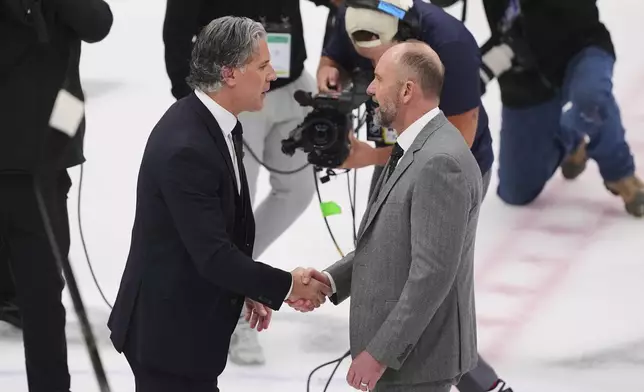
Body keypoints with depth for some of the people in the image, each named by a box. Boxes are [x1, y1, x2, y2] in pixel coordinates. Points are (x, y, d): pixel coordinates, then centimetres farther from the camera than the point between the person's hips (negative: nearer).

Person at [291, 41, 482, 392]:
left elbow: (433, 273, -25)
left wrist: (380, 353, -22)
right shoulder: (414, 151, 11)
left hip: (415, 356, -10)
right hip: (401, 349, 10)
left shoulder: (442, 162, -22)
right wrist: (332, 280, 0)